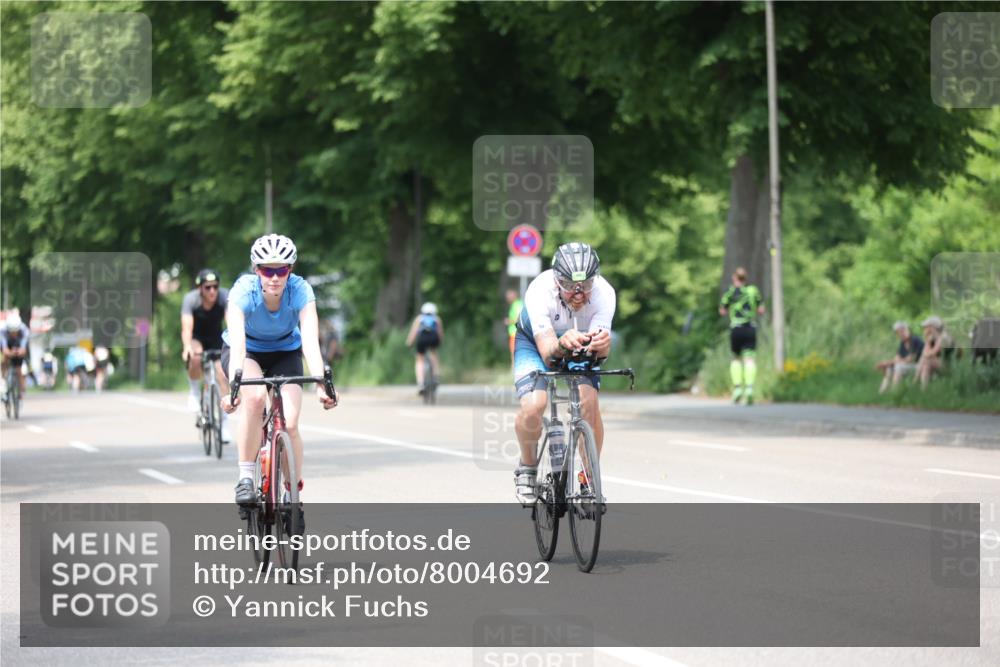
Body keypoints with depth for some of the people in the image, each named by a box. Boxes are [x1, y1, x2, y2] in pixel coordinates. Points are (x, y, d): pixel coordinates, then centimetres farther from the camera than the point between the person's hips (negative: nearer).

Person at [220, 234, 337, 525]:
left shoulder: (300, 290, -28)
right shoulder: (244, 291, -31)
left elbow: (310, 341, -38)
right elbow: (237, 343, -42)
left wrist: (321, 385, -52)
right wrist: (233, 387, -56)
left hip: (285, 353, 2)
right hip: (246, 351, -1)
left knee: (290, 424, -17)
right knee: (255, 397, -34)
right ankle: (245, 478, -22)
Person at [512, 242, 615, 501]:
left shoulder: (604, 293, -33)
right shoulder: (539, 292, -38)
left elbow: (598, 351, -38)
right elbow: (547, 351, -43)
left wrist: (601, 345, -61)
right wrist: (562, 345, -66)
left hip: (581, 345, 1)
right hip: (536, 341, -1)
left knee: (588, 402, -23)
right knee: (533, 405, -25)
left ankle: (590, 479, -3)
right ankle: (527, 467, 4)